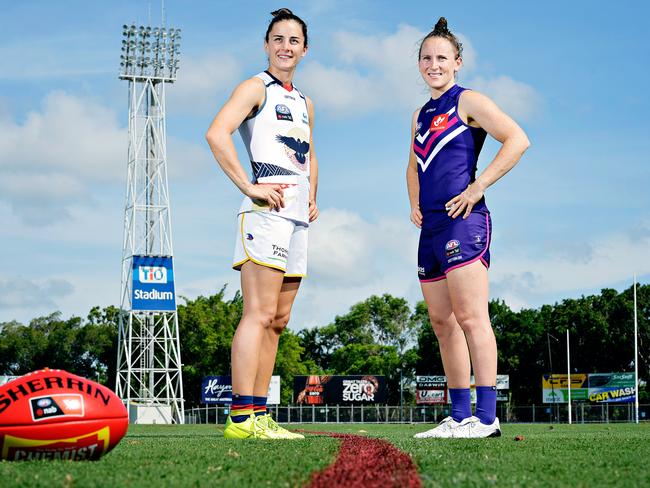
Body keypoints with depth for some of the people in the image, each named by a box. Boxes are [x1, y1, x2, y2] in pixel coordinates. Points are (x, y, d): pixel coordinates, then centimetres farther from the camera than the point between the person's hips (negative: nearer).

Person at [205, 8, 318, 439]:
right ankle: (242, 416, -19)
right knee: (260, 314, -15)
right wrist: (248, 186, -20)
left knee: (278, 320, 7)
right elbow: (217, 134, -16)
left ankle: (260, 416, 10)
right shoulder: (255, 88, 0)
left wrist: (313, 198, 21)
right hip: (267, 211, -9)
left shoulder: (304, 102, 24)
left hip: (298, 219, 9)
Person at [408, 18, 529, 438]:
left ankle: (486, 417, -15)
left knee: (470, 317, -14)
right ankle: (459, 417, 10)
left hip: (463, 221, -8)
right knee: (443, 324, 7)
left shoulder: (468, 102, -1)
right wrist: (414, 203, 17)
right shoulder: (422, 115, 22)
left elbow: (518, 139, -13)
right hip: (431, 228, 8)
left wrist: (477, 187, -15)